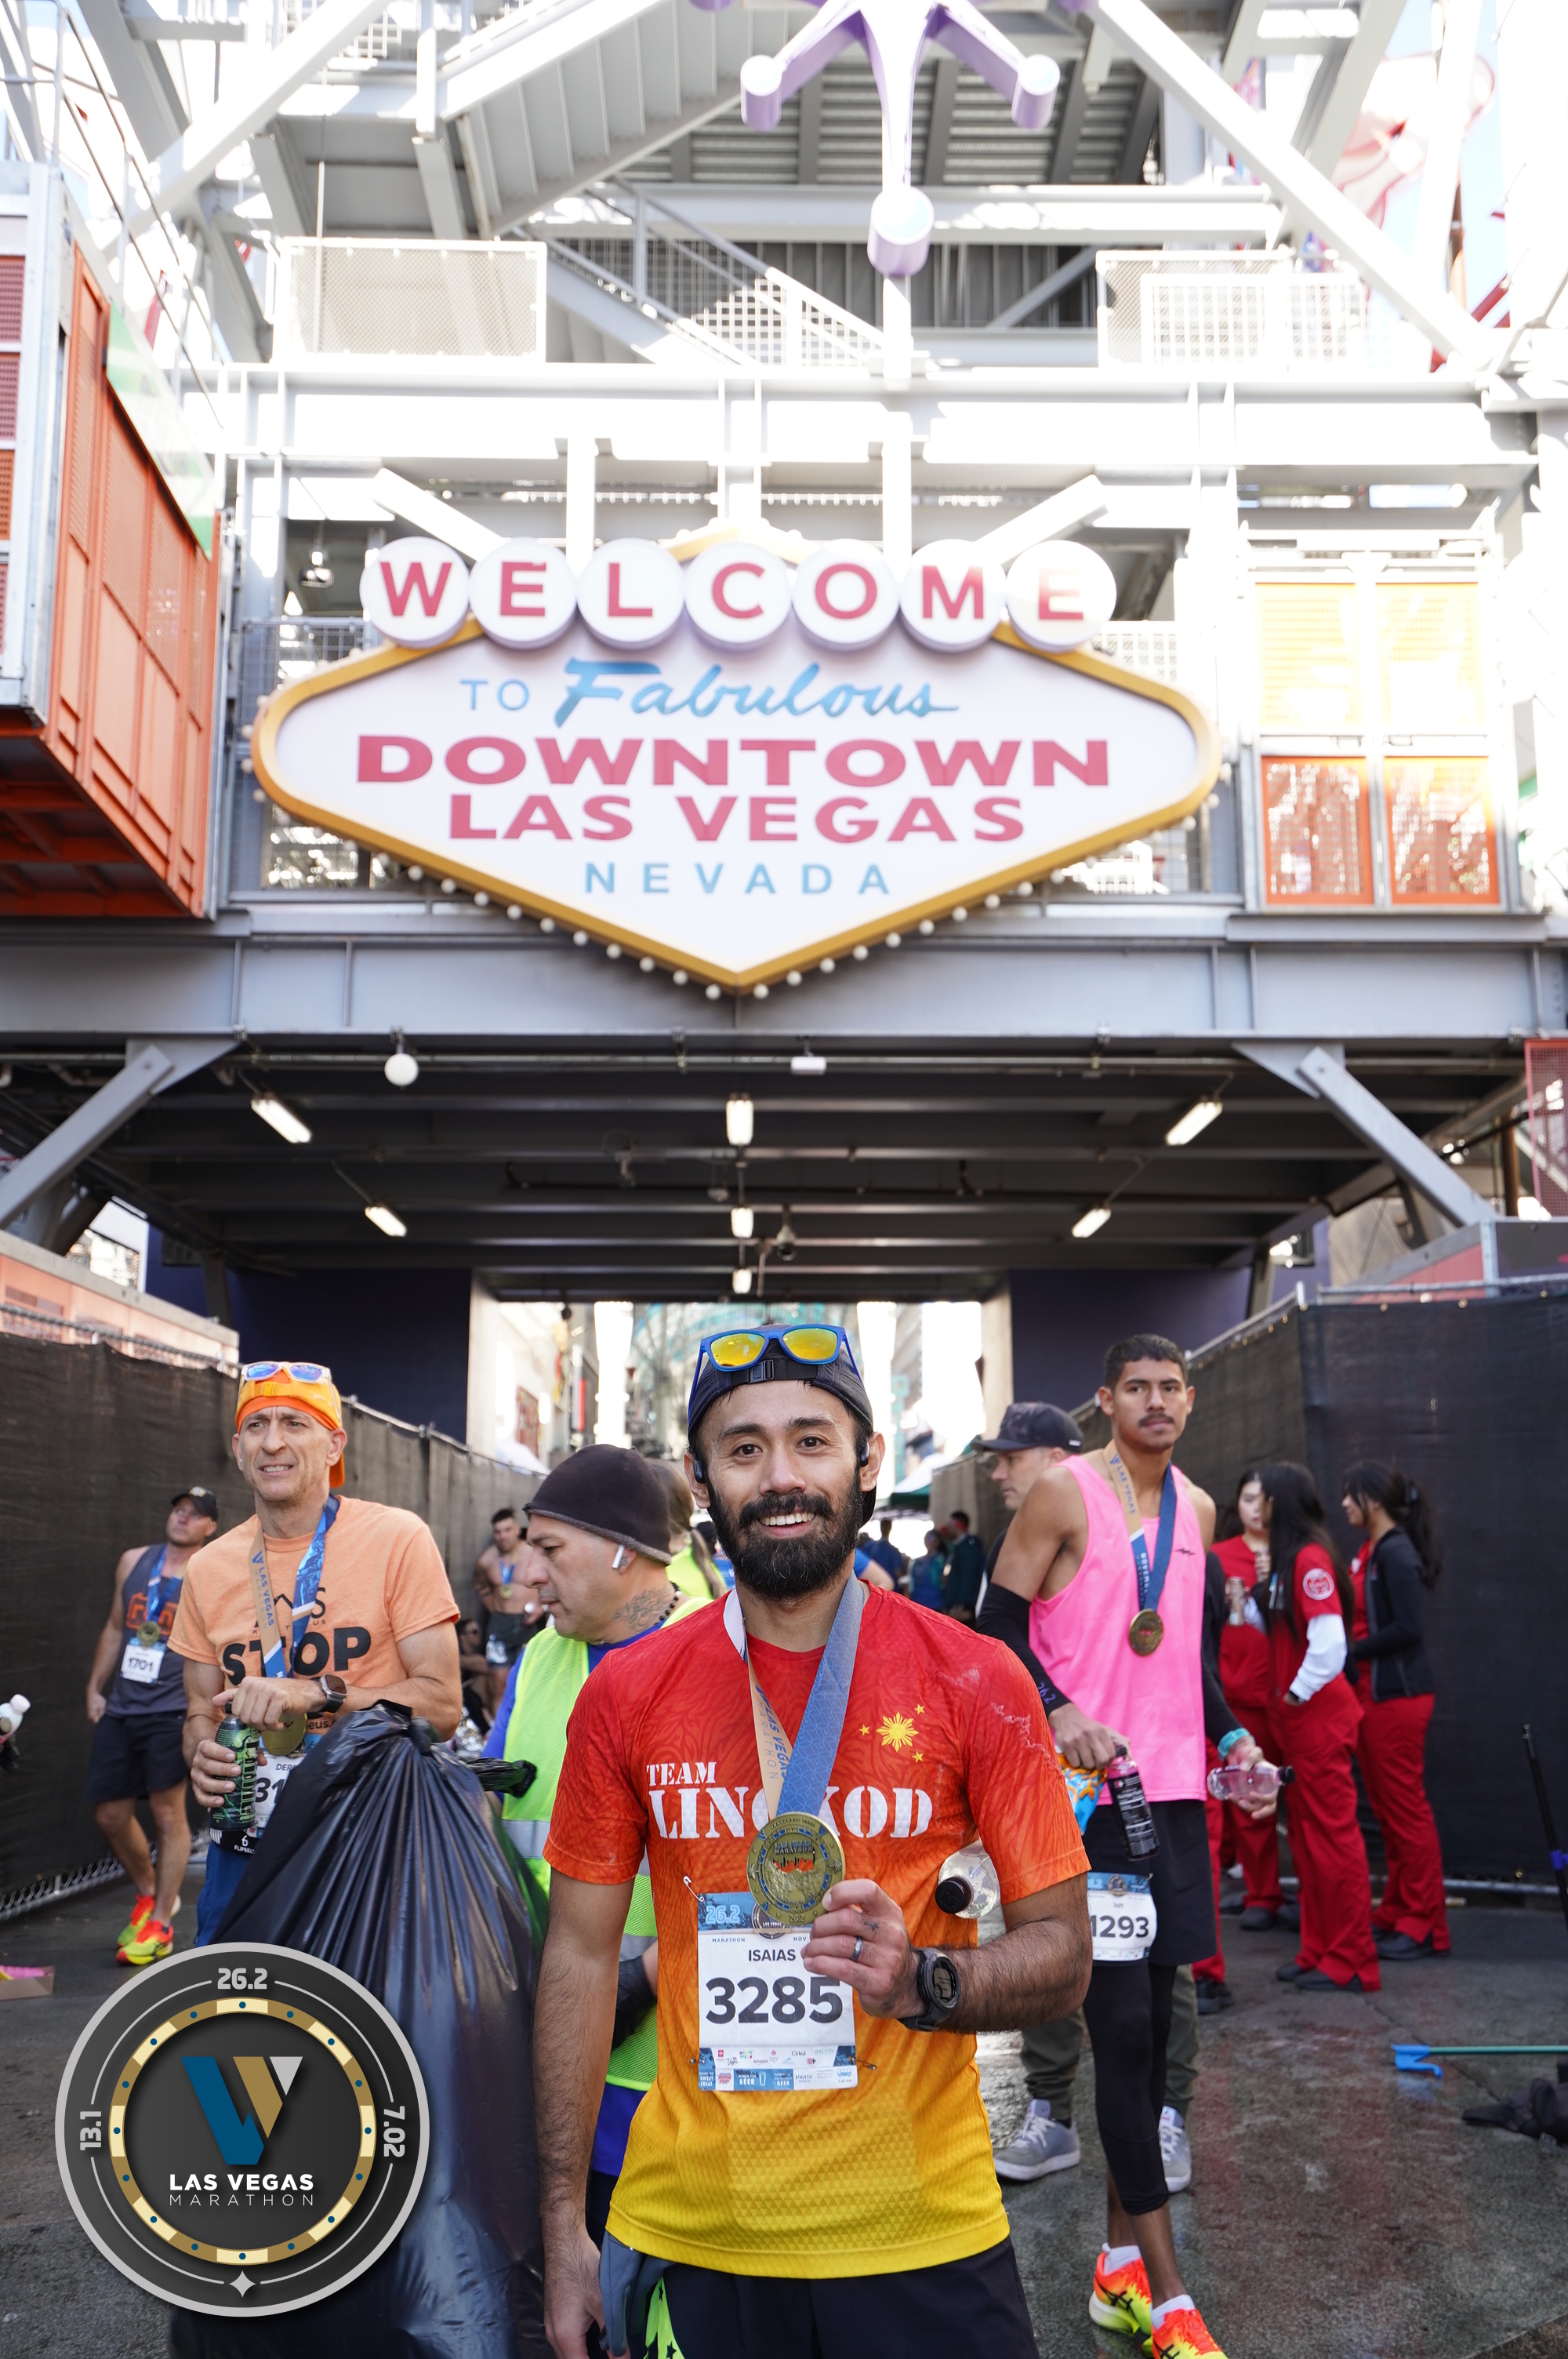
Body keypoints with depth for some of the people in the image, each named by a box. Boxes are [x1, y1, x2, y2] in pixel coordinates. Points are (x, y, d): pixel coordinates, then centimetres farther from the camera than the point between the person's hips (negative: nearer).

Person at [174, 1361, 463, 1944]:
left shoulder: (397, 1539, -7)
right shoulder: (208, 1568, 7)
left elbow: (441, 1704, -10)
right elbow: (201, 1713, 16)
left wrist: (316, 1693, -21)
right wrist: (203, 1755, -7)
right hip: (244, 1853, 4)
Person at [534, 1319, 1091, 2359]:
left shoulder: (976, 1684, -8)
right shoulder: (625, 1696, -3)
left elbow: (1063, 1951, -3)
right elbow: (582, 1956, 3)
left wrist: (922, 1980, -23)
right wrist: (563, 2227, 2)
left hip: (920, 2238, -1)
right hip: (687, 2231, 1)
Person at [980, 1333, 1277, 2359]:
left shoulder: (1197, 1510, 12)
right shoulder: (1065, 1492, -8)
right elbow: (998, 1625, -8)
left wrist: (1232, 1735, 10)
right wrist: (1061, 1712, -20)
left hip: (1174, 1786, 6)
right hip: (1088, 1788, -6)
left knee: (1153, 2018, 11)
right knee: (1123, 2025, -6)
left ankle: (1122, 2261, 25)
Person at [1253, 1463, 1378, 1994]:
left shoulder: (1310, 1558, -17)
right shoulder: (1289, 1558, 14)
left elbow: (1329, 1642, -24)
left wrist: (1296, 1694, -15)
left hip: (1319, 1713, -10)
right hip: (1296, 1717, 10)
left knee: (1332, 1833, -3)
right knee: (1306, 1836, 14)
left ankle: (1351, 1962, 5)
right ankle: (1319, 1950, 22)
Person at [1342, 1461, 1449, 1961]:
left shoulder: (1396, 1553, -15)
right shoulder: (1370, 1551, 13)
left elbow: (1408, 1628, -22)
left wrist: (1350, 1652, -15)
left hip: (1398, 1695, -9)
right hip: (1374, 1693, 9)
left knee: (1406, 1808, -3)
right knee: (1386, 1808, 15)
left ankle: (1424, 1927, 5)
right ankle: (1397, 1912, 24)